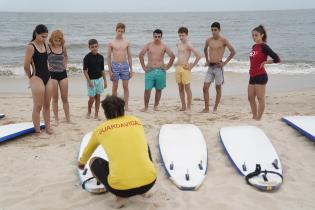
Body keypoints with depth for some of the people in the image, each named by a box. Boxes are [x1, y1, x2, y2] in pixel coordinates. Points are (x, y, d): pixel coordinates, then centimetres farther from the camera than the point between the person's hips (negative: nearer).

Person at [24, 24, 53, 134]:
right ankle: (37, 131, 5)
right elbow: (26, 66, -10)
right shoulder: (31, 47, -11)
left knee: (47, 105, 12)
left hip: (47, 77, 7)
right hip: (37, 78, -7)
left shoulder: (45, 45, 10)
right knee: (38, 106, -2)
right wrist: (31, 78, 3)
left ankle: (48, 127, 22)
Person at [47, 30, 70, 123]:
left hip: (62, 73, 4)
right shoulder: (48, 47, -9)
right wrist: (46, 65, -11)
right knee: (55, 98, 3)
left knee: (65, 98, 7)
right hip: (52, 74, -3)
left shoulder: (63, 47, 4)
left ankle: (68, 119, 14)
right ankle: (56, 119, 11)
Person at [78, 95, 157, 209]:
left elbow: (88, 151, 32)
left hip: (120, 187, -2)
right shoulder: (136, 121, 13)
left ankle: (121, 195, 8)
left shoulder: (100, 129, 9)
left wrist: (82, 162, 56)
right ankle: (143, 190, 25)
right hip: (149, 181, 3)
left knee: (94, 161, 25)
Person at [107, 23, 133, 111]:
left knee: (125, 86, 2)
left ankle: (126, 106, 8)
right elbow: (108, 57, 2)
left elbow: (129, 56, 10)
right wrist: (110, 70, -4)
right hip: (115, 65, -1)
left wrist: (131, 69, 5)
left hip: (125, 65, 2)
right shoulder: (111, 43, 1)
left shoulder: (127, 43, 6)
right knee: (115, 86, 5)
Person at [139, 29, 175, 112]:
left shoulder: (164, 46, 2)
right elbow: (141, 55, 4)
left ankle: (156, 106, 19)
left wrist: (167, 67, 1)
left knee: (159, 89, 6)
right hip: (149, 70, 0)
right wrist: (143, 67, 1)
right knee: (147, 89, -4)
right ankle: (146, 106, 6)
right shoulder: (148, 45, 2)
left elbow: (172, 56, 4)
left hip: (160, 71, 1)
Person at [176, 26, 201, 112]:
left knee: (187, 88, -3)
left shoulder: (188, 45, -9)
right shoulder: (178, 44, 13)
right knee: (180, 88, 9)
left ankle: (189, 107, 4)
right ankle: (183, 106, 18)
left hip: (185, 68, -7)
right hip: (178, 67, 7)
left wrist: (192, 66, -12)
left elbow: (198, 56, -15)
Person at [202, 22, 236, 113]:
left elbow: (233, 51, -6)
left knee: (218, 88, 4)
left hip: (218, 66, -5)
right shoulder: (208, 40, 8)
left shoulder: (223, 40, -6)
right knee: (205, 87, -2)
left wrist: (225, 62, -8)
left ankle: (215, 108, 12)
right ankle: (206, 108, 5)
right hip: (210, 66, 5)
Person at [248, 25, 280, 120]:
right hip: (252, 76, 9)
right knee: (251, 98, 13)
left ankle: (259, 119, 7)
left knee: (260, 98, 0)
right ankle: (254, 117, 25)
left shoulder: (264, 46, -10)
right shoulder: (254, 46, 13)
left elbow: (276, 59, -15)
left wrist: (265, 62, -8)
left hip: (260, 76, -9)